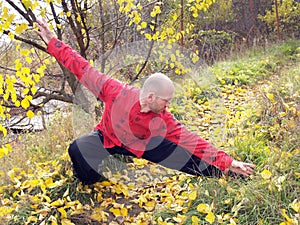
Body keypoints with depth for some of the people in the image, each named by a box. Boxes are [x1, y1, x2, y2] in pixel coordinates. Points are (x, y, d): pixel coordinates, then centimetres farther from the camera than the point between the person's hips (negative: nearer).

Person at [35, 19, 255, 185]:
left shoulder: (165, 121, -27)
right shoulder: (117, 92, -34)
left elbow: (193, 142, -24)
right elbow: (85, 70, -28)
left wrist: (229, 162, -29)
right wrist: (53, 42, -26)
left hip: (143, 145, 1)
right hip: (107, 139, -1)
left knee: (188, 156, -14)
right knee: (78, 150, -33)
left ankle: (227, 175, 7)